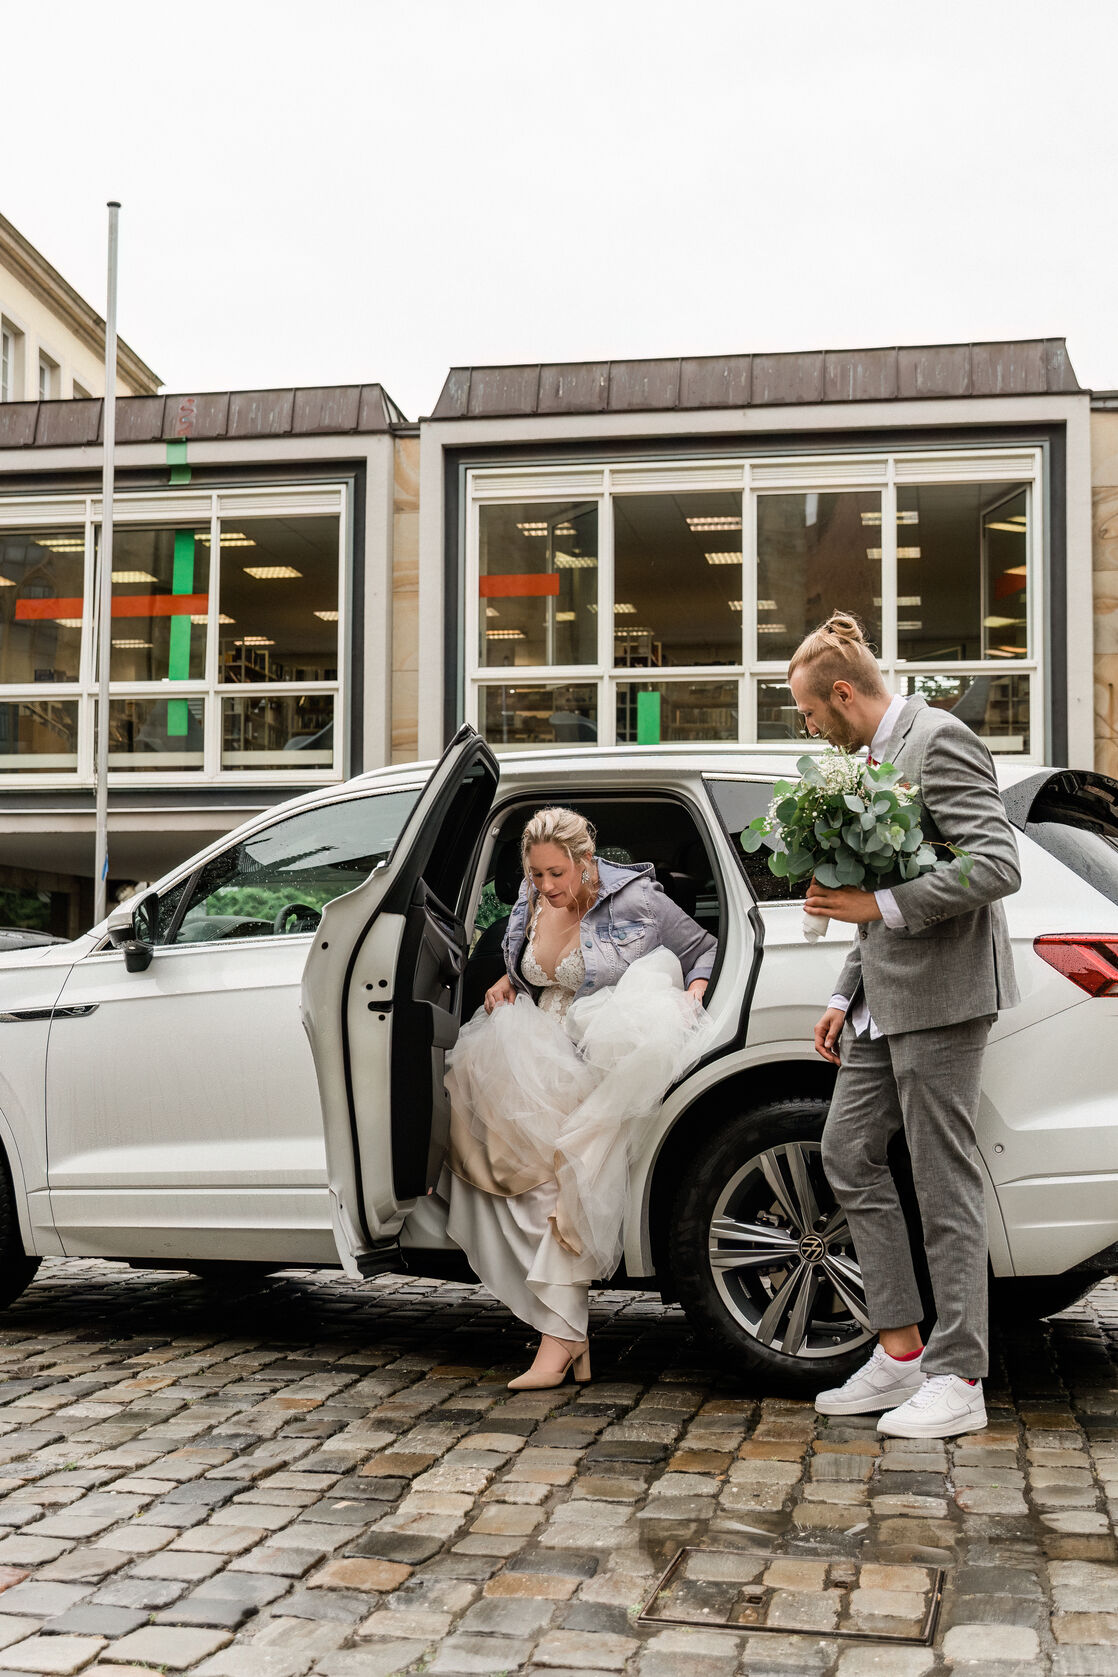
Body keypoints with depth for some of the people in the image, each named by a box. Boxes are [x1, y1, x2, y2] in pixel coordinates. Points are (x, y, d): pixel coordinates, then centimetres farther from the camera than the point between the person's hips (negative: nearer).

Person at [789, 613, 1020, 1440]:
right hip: (887, 1000, 10)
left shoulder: (940, 740, -12)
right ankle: (900, 1352, 18)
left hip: (941, 997, -10)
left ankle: (958, 1379, 6)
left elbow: (997, 866, -22)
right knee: (850, 1154, 10)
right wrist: (847, 996, 19)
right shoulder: (876, 757, 17)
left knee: (945, 1183, -4)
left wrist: (879, 905, -22)